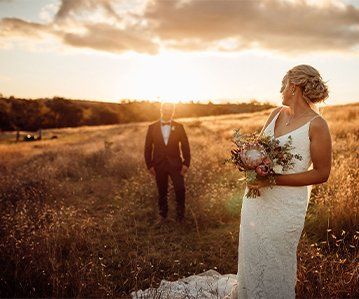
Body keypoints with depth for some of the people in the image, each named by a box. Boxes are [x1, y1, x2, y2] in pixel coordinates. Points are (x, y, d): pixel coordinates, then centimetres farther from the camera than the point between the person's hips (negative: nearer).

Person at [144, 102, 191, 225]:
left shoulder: (179, 127, 2)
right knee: (162, 192, 9)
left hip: (175, 164, 0)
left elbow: (185, 146, 2)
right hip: (159, 165, 1)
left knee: (180, 190, -6)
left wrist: (186, 164, -5)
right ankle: (163, 216, 24)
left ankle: (180, 215, 14)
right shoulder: (152, 127, 2)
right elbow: (148, 148, 3)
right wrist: (150, 165, -2)